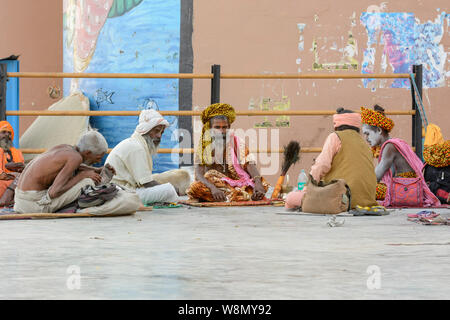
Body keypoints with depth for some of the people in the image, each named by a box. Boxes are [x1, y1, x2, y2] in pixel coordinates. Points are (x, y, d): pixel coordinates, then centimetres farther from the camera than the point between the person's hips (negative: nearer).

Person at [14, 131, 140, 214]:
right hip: (35, 205, -9)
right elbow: (54, 192, -24)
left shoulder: (65, 148, 7)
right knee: (87, 182, -13)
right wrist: (83, 175, -14)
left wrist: (97, 170, 20)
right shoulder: (75, 158, -17)